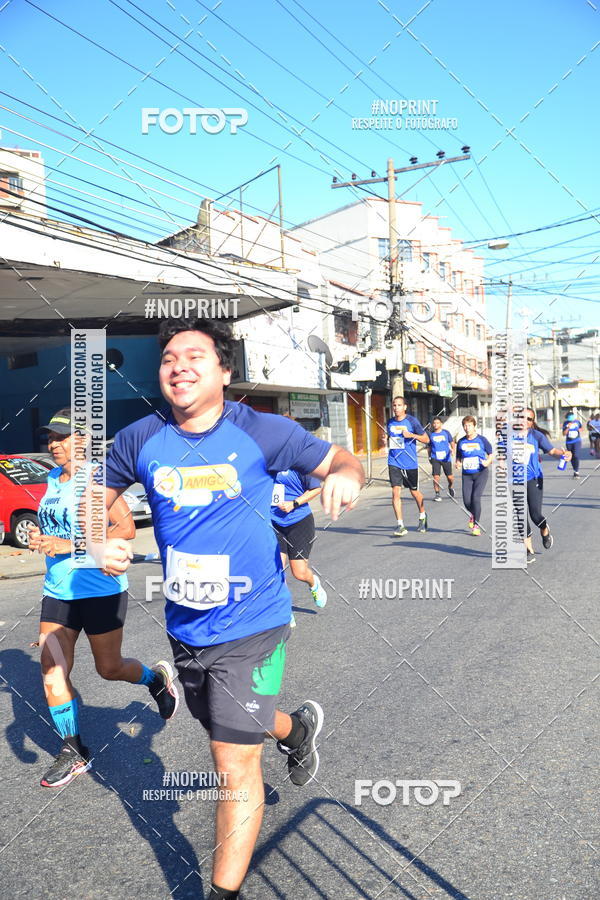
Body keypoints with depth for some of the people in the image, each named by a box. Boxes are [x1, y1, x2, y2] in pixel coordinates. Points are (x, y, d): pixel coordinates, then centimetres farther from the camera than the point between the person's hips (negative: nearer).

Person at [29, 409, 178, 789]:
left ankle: (157, 678, 38)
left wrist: (70, 545, -25)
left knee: (109, 668, 6)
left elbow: (126, 528, -22)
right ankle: (74, 753, 22)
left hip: (100, 590, -7)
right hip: (57, 591, 7)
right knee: (52, 673, 5)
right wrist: (42, 537, 3)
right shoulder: (54, 479, 9)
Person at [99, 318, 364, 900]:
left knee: (235, 767, -1)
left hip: (250, 628, -4)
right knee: (228, 733, 28)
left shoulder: (263, 432, -14)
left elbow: (339, 461, -5)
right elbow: (96, 497, 8)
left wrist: (345, 477, -29)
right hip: (184, 629, 5)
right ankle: (298, 728, 60)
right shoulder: (141, 440, -6)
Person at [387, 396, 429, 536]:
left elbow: (426, 439, -2)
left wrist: (412, 435, -17)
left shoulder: (412, 421, -6)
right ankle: (401, 526, -4)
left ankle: (422, 515, 40)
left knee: (414, 492, 12)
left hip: (410, 463, -2)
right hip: (394, 463, 2)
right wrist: (388, 441, 5)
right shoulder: (390, 422, 7)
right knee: (396, 492, -9)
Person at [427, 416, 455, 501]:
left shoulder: (446, 432, 2)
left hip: (446, 458, 0)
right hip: (435, 458, 0)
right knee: (436, 477, -11)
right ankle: (437, 494, 0)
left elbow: (452, 443, 9)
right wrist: (429, 457, 13)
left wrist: (453, 450, -10)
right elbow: (429, 447, 16)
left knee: (450, 477, 3)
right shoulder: (431, 434, 4)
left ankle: (450, 487, 35)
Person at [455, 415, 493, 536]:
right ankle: (474, 515, 33)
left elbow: (491, 454, 3)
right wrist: (458, 463, -7)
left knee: (476, 497, -16)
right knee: (467, 501, -3)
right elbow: (458, 457, 14)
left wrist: (488, 461, -17)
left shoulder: (482, 440, -4)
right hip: (466, 475, 3)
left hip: (481, 473, -3)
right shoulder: (461, 442, 5)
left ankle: (476, 525, -1)